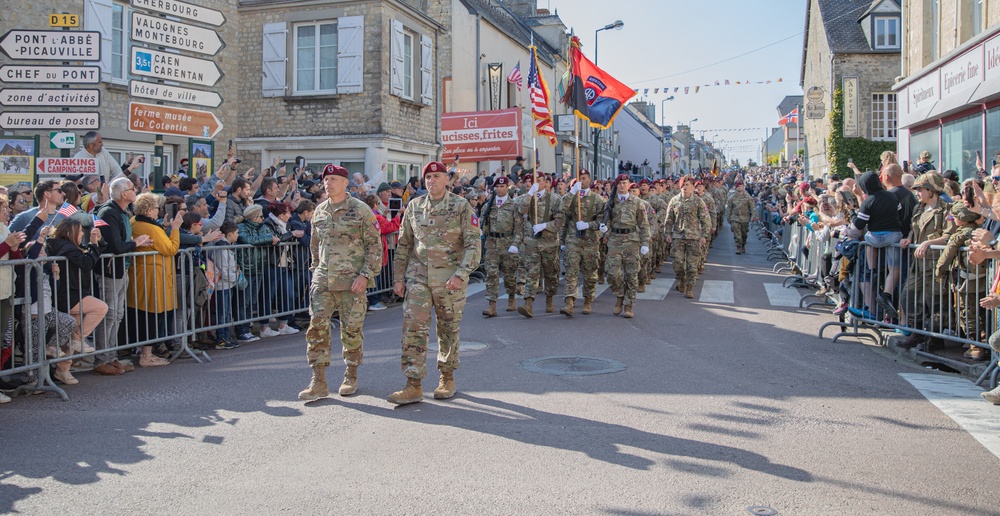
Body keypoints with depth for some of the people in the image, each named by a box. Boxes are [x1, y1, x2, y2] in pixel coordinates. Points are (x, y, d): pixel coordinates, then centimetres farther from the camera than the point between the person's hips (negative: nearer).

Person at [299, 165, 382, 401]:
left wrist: (365, 275, -13)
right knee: (317, 326, -5)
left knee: (352, 329, 4)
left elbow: (375, 245, -5)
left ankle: (351, 377, 22)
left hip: (351, 281, -4)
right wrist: (316, 271, 17)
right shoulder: (319, 211, 11)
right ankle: (319, 382, 0)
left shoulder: (361, 210, -4)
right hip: (322, 281, 4)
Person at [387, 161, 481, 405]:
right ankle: (413, 386, -3)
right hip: (418, 276, 3)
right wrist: (398, 277, 7)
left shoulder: (461, 207, -3)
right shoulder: (414, 206, 8)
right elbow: (403, 245, 13)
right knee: (413, 328, -6)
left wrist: (460, 275, -18)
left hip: (449, 278, -2)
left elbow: (473, 244, -8)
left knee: (448, 330, 8)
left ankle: (447, 378, 26)